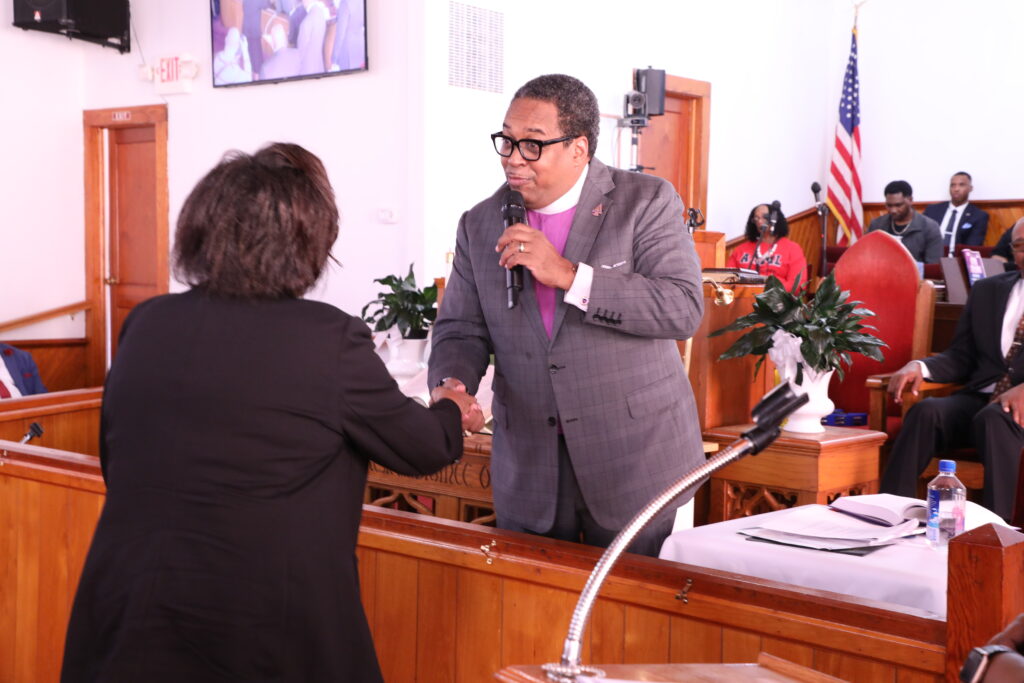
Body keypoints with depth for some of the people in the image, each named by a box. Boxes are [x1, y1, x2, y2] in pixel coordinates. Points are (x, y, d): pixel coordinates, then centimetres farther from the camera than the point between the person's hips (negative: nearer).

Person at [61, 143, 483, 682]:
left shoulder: (144, 325, -2)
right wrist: (454, 414, 22)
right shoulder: (331, 340, -15)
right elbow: (421, 450, 0)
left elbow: (116, 465, 11)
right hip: (264, 635, -4)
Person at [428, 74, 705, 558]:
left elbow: (683, 308, -17)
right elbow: (461, 330, 7)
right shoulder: (481, 225, 6)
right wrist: (452, 385, -16)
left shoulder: (646, 202, -6)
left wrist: (568, 275, -22)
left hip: (637, 463, -3)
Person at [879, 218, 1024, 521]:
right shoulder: (986, 291, 17)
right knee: (927, 411, -27)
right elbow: (961, 357, 15)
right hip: (978, 398, 4)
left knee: (993, 418, -36)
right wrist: (920, 367, -7)